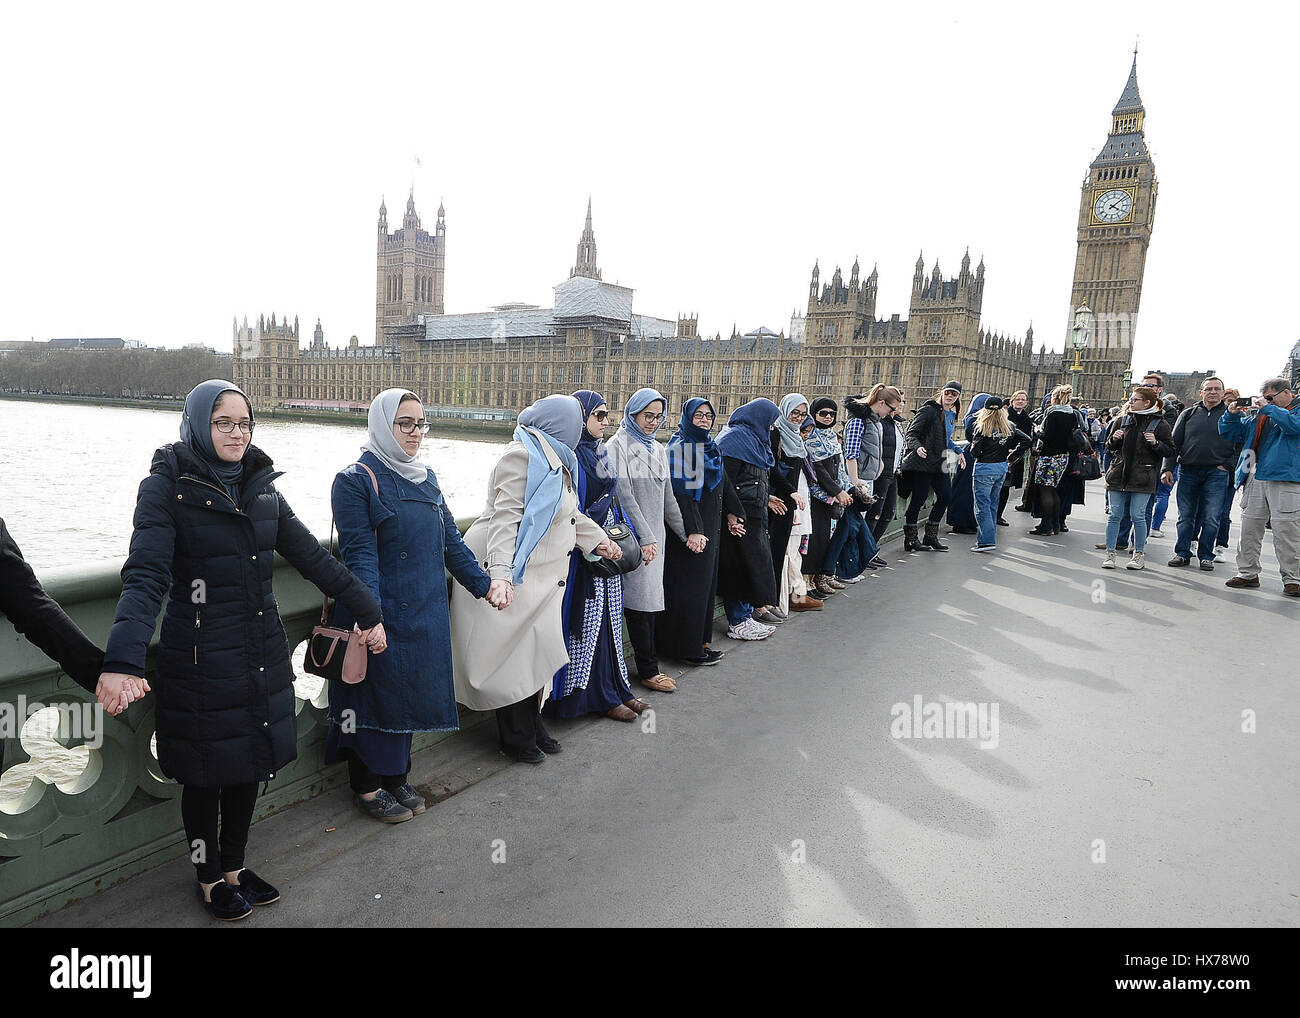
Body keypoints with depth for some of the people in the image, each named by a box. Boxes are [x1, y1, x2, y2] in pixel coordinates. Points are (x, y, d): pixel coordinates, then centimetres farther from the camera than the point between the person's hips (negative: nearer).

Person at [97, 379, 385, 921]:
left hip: (261, 654, 5)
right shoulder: (167, 487, -10)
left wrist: (367, 611, 7)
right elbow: (146, 576, -23)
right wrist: (122, 660, -36)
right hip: (200, 660, -5)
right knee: (204, 773, 10)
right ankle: (209, 878, 33)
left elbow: (313, 557, 8)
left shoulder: (261, 486, 6)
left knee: (249, 764, 16)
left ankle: (234, 867, 37)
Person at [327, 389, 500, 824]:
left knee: (410, 691, 14)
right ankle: (367, 786, 25)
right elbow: (359, 554, -18)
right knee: (377, 693, 6)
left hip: (426, 613, 6)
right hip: (382, 614, -6)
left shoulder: (426, 477, 10)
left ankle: (395, 778, 31)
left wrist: (483, 583, 12)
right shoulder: (355, 480, -11)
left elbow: (449, 539, 14)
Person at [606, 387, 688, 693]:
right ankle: (648, 670, 3)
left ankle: (647, 664, 13)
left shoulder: (659, 450, 17)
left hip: (655, 536, 7)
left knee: (650, 598, 7)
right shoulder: (618, 446, -6)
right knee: (641, 599, -5)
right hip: (633, 538, -7)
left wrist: (686, 532, 15)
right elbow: (625, 496, -13)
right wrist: (645, 538, -17)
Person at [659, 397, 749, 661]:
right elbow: (681, 492, -21)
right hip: (689, 529, -9)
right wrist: (693, 530, -26)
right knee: (689, 587, -4)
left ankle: (700, 641, 20)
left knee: (705, 584, 12)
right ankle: (687, 648, 4)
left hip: (710, 527, 9)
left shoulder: (710, 448, 14)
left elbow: (724, 483, 20)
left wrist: (732, 513, 12)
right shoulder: (680, 448, -13)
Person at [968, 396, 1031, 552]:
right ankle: (988, 537, 23)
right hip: (1002, 467, 6)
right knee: (992, 504, 16)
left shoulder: (981, 426, -13)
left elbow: (975, 450, -18)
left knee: (982, 505, -2)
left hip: (984, 469, -6)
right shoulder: (1009, 426, 4)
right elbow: (1027, 440, 4)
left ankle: (987, 540, -8)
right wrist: (1011, 455, 7)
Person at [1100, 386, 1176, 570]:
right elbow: (1110, 447, 18)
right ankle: (1110, 553, 9)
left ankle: (1139, 554, 10)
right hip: (1119, 474, 3)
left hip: (1142, 477, -3)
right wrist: (1114, 439, -3)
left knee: (1137, 516, -3)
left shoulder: (1160, 424, 0)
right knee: (1115, 515, 3)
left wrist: (1155, 443, -16)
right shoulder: (1122, 421, 11)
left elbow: (1170, 451, 1)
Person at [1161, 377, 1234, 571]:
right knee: (1185, 516, 5)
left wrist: (1227, 465, -4)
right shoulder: (1189, 413, 9)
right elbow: (1175, 442, 9)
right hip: (1188, 471, 2)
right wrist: (1168, 468, 1)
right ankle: (1182, 553, 13)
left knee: (1211, 518, -2)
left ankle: (1206, 555, 9)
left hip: (1216, 473, -2)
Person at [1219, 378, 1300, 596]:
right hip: (1255, 480, 6)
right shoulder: (1258, 415, 19)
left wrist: (1268, 408, -14)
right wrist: (1232, 414, 6)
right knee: (1249, 527, 8)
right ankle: (1248, 572, 17)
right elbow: (1230, 432, 24)